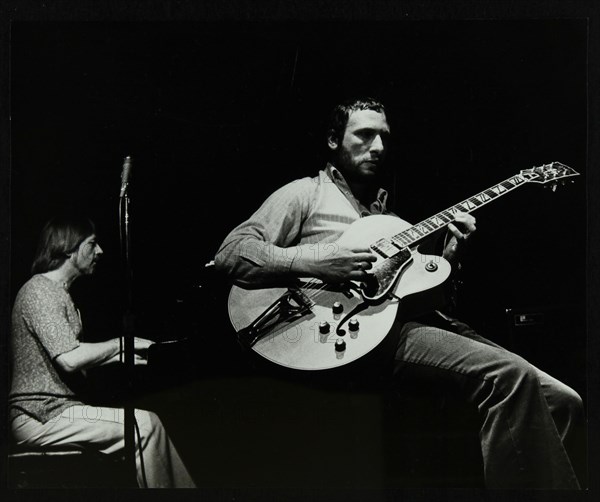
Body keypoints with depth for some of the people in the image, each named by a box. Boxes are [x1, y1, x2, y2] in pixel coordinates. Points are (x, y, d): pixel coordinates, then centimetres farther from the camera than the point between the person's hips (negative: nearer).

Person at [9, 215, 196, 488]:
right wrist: (120, 343, -12)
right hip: (40, 418, -10)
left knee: (147, 424, 0)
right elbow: (69, 359, -24)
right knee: (145, 425, -18)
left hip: (53, 409, 10)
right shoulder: (40, 291, -13)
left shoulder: (57, 292, 20)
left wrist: (119, 356, 10)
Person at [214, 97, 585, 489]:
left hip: (419, 318, 7)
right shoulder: (306, 194, 11)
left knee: (561, 401, -9)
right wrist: (314, 262, -16)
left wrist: (449, 257, 4)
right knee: (510, 375, -29)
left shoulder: (388, 212, 30)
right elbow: (231, 252, -2)